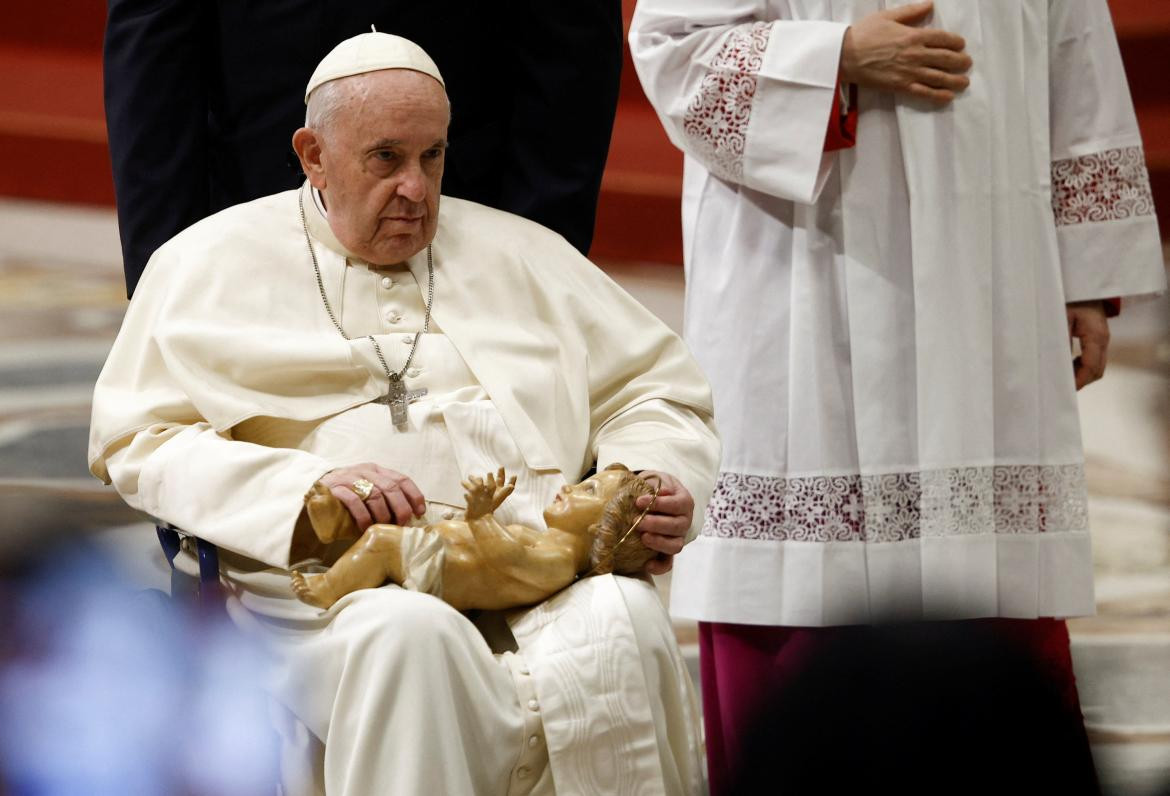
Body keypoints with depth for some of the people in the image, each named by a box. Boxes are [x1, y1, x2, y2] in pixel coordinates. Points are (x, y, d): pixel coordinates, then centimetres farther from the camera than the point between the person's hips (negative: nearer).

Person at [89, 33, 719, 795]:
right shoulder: (215, 265, 17)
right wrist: (304, 491, -10)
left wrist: (659, 485, 4)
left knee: (621, 625, -33)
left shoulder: (521, 254, 26)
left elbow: (659, 390, 29)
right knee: (407, 634, -39)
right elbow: (136, 442, 7)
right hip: (335, 584, -2)